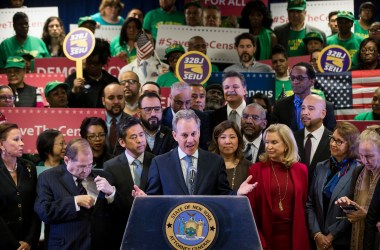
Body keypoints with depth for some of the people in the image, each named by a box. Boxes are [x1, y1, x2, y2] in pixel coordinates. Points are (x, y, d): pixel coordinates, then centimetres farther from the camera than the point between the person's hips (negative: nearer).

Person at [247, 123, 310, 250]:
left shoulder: (301, 170, 4)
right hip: (266, 235, -2)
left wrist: (302, 237, 3)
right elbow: (250, 208, -2)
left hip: (294, 236, 2)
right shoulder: (256, 170, -2)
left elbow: (304, 204, 8)